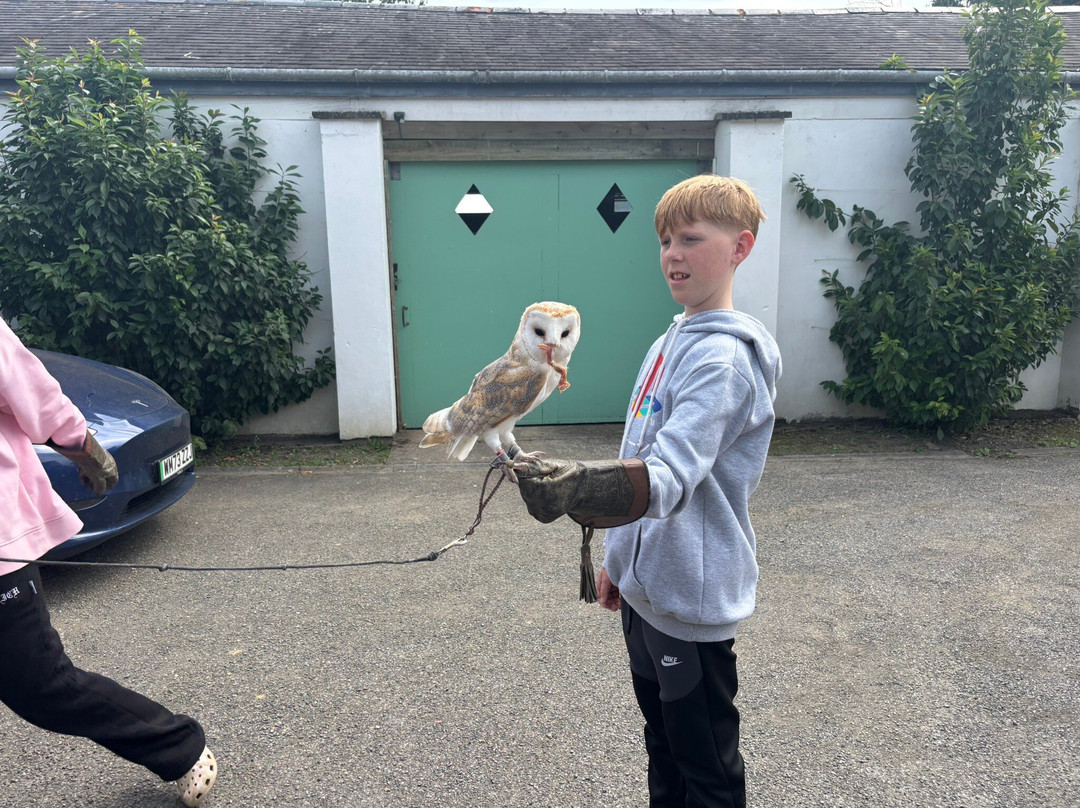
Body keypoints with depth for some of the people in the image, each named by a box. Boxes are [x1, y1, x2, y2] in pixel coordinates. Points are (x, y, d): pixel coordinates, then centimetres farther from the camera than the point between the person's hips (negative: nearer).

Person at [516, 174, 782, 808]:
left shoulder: (725, 358, -20)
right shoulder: (670, 343, 10)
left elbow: (669, 476, -34)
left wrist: (577, 487, -52)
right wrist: (621, 558, 19)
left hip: (692, 598, -9)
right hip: (645, 585, 9)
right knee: (664, 748, 25)